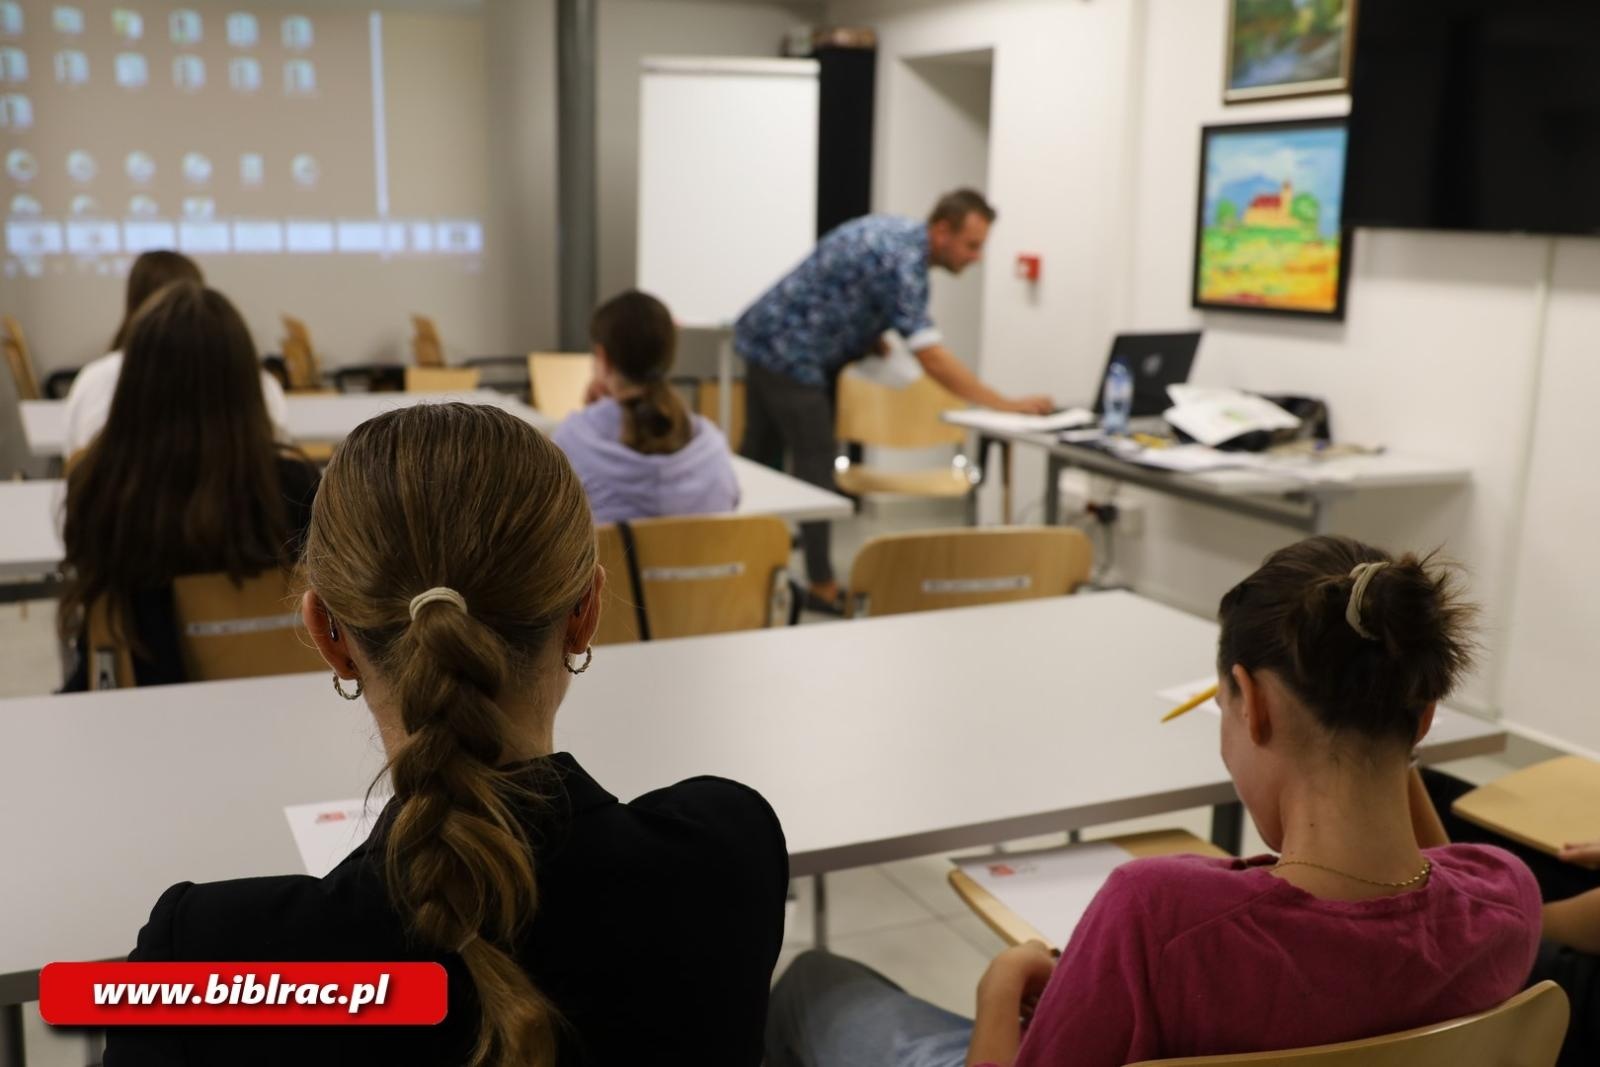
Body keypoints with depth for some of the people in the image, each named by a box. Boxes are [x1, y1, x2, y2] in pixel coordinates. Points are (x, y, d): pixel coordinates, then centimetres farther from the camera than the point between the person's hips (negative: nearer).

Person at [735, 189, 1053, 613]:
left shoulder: (897, 231, 6)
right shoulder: (900, 260, -24)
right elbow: (932, 358, -30)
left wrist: (870, 338, 5)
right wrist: (1008, 405, -31)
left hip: (766, 339, 10)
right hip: (788, 353, -10)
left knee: (761, 456, 17)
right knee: (816, 464, -6)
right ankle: (821, 586, 1)